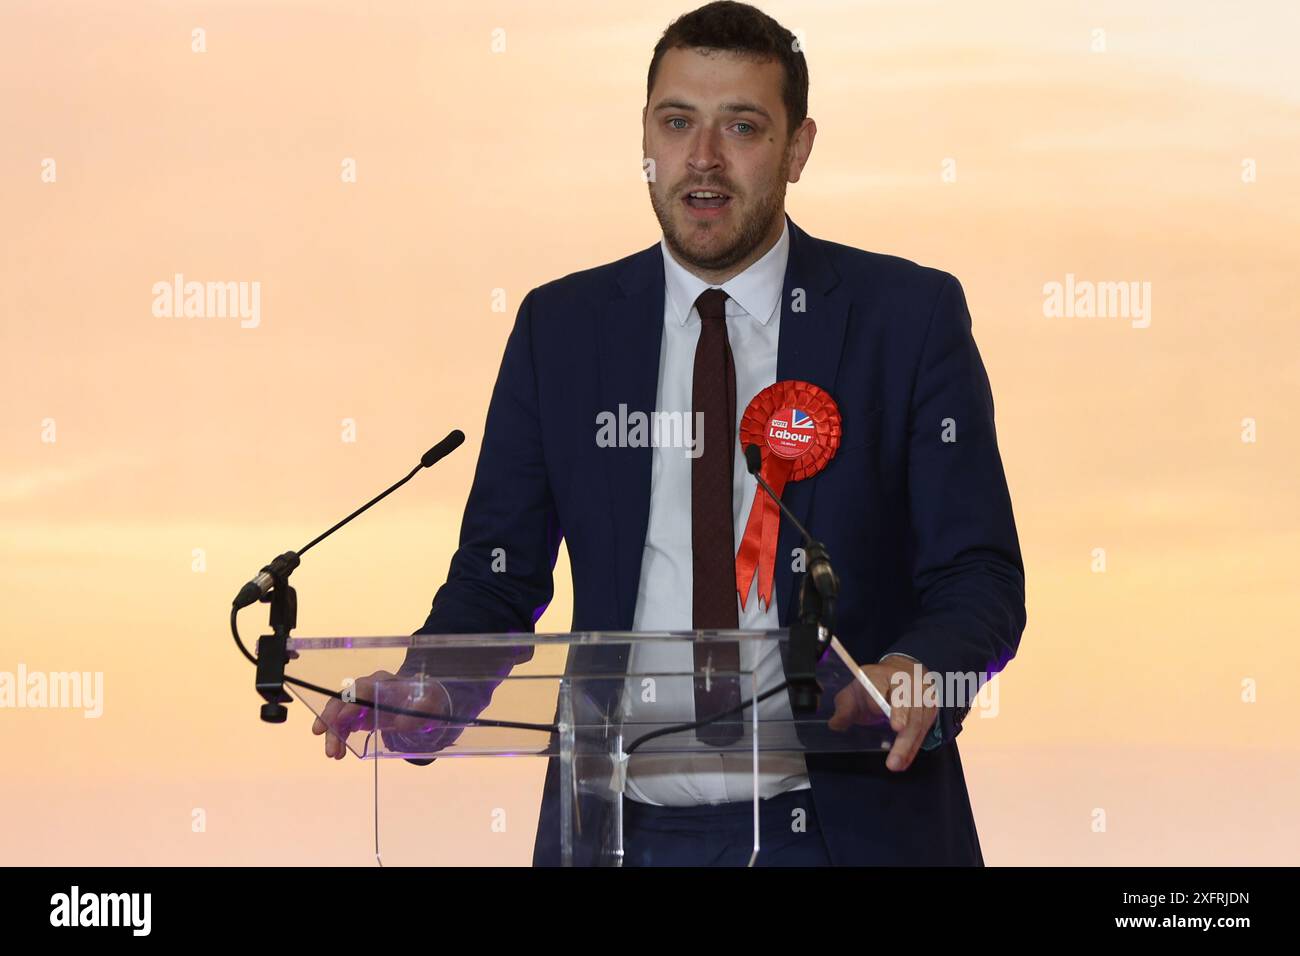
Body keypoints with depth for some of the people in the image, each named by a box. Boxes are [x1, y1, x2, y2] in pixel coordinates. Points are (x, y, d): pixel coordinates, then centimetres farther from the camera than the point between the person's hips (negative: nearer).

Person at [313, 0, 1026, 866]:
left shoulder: (910, 316, -1)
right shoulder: (560, 328, 5)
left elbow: (980, 578, -4)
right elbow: (500, 575, 5)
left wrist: (917, 672, -27)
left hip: (848, 829, -2)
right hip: (620, 830, 2)